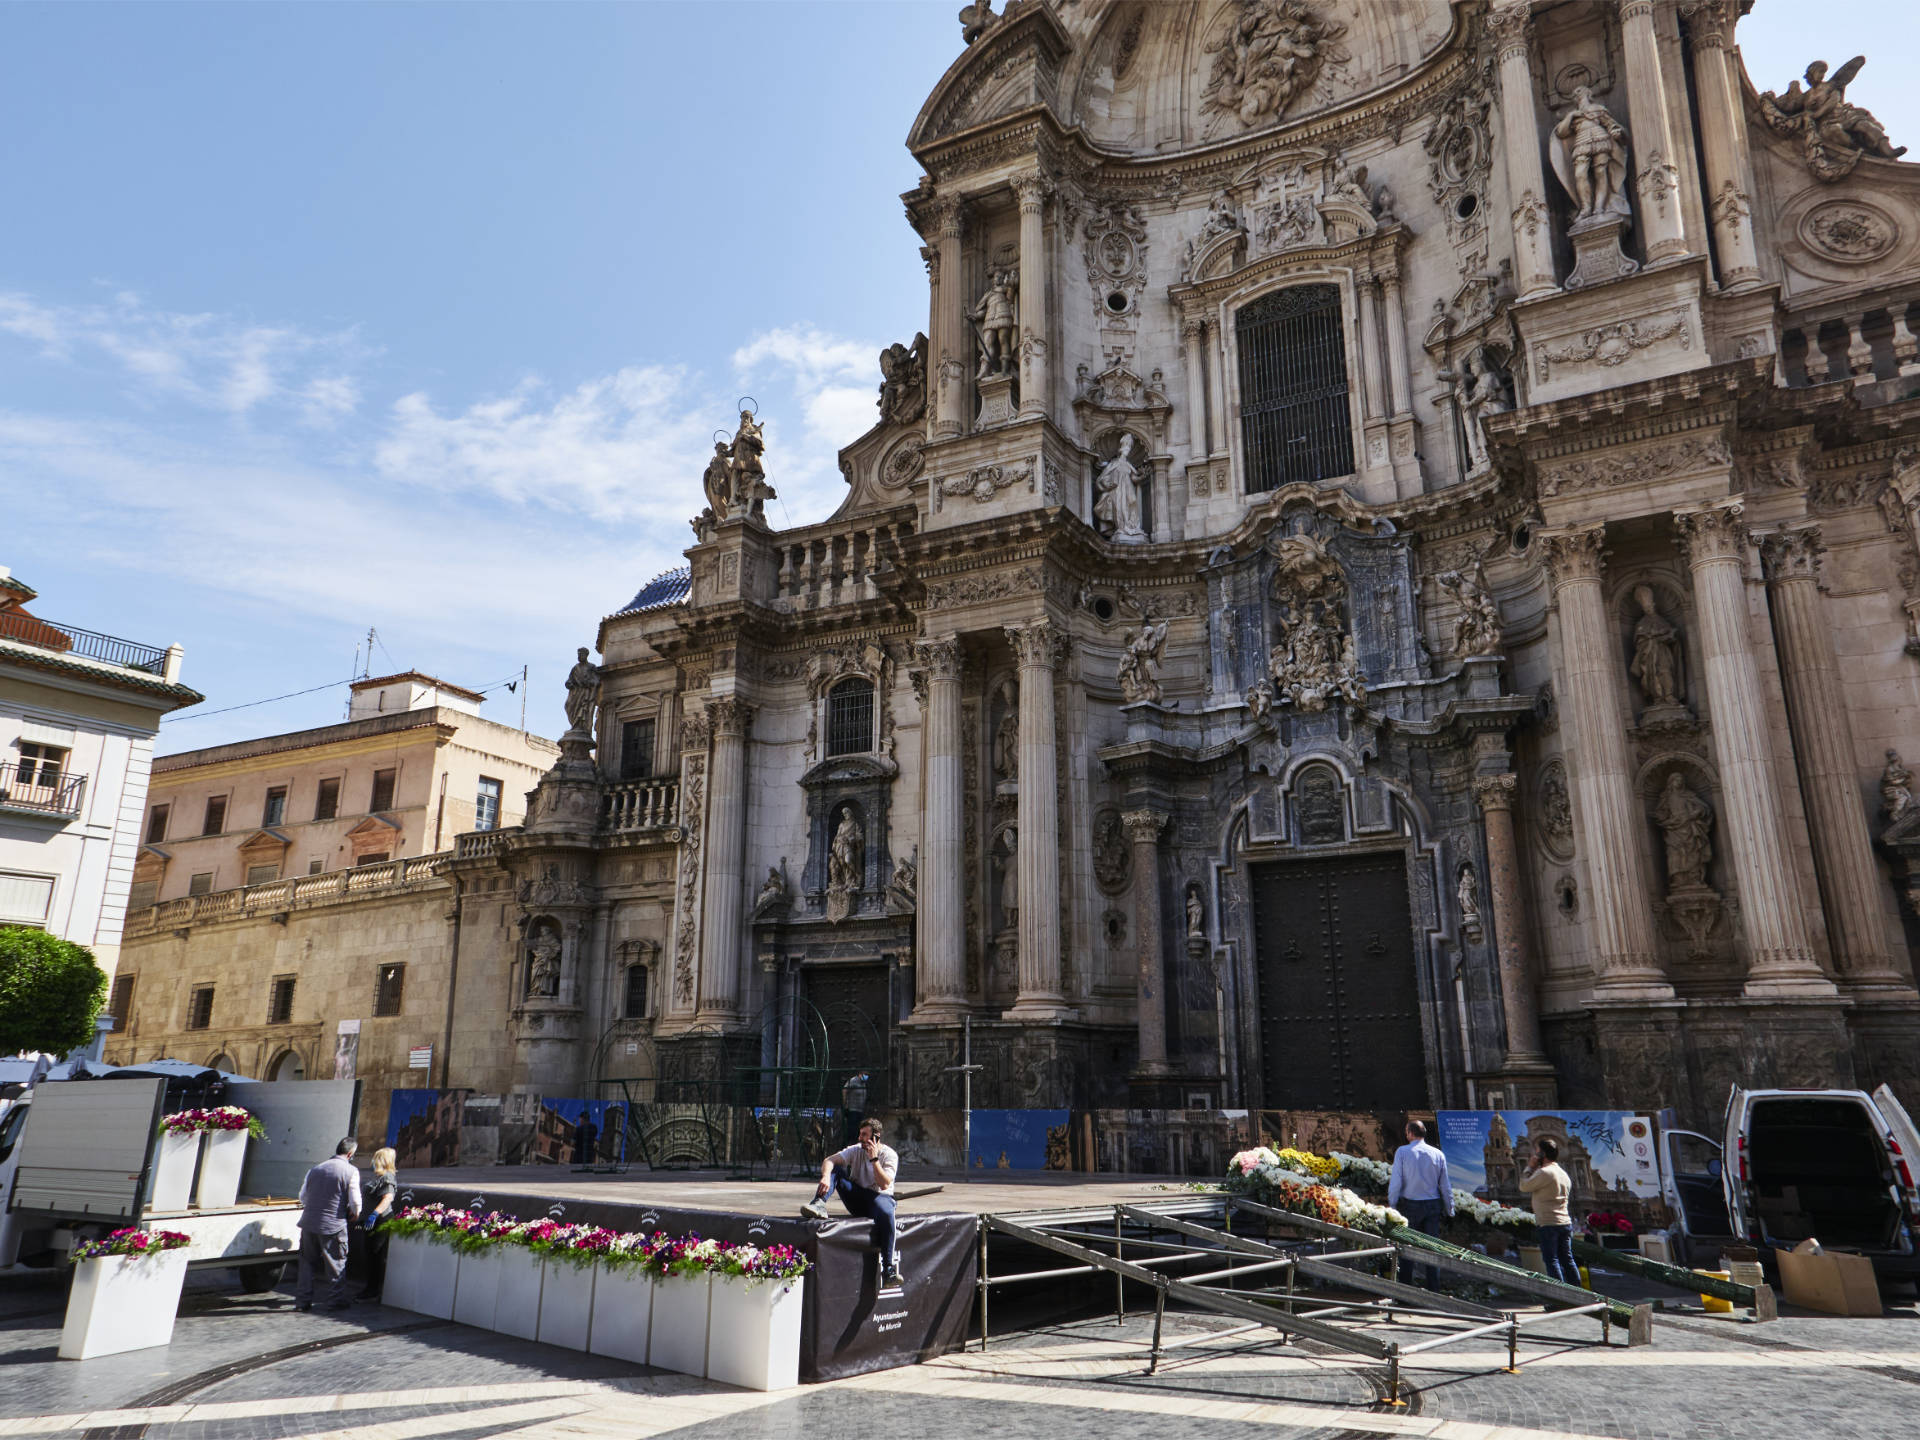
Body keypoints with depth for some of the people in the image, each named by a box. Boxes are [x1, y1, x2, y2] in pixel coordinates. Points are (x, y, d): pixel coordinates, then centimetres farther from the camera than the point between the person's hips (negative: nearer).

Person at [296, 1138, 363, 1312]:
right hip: (333, 1225, -5)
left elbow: (303, 1196, 15)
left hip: (309, 1223, 5)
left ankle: (302, 1300, 19)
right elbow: (355, 1201, -10)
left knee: (308, 1263, 16)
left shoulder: (316, 1169, 9)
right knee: (336, 1264, 7)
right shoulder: (351, 1171, -7)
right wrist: (355, 1215, 10)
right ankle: (336, 1301, 11)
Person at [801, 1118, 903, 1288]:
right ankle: (819, 1205, -34)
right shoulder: (856, 1150, 2)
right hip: (857, 1199, 4)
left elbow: (884, 1184, -21)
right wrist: (826, 1177, -35)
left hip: (879, 1197, -4)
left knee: (885, 1214, -40)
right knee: (834, 1169, -13)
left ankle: (889, 1268, -37)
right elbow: (829, 1160, -13)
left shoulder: (889, 1155, -7)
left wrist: (874, 1159, -24)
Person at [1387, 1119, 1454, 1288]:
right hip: (1433, 1205, 2)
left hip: (1410, 1205, -2)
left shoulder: (1402, 1152, -7)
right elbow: (1445, 1185, 5)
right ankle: (1433, 1286, 11)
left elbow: (1396, 1182, -10)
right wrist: (1449, 1209, 14)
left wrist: (1391, 1205, -2)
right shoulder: (1438, 1154, 1)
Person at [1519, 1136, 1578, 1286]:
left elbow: (1524, 1187, -7)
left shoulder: (1544, 1172, -14)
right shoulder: (1562, 1173, 14)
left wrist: (1530, 1167, -1)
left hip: (1548, 1224, -8)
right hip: (1565, 1222, 8)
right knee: (1567, 1259, 12)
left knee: (1551, 1260, -3)